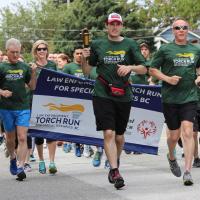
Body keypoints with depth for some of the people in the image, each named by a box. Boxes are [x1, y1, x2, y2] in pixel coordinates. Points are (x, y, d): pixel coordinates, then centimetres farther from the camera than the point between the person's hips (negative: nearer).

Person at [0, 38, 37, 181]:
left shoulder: (24, 67, 5)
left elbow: (32, 87, 7)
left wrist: (34, 73, -7)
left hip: (23, 107, 0)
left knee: (22, 138, -10)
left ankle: (20, 167, -12)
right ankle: (13, 158, 41)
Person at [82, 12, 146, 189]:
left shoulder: (130, 44, 5)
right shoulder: (97, 45, 7)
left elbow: (144, 69, 3)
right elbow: (87, 71, 13)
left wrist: (130, 67, -16)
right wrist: (84, 58, -7)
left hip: (123, 95, 1)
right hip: (103, 95, -1)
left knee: (119, 135, 11)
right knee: (109, 133, -13)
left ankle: (115, 165, 35)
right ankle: (115, 173, -16)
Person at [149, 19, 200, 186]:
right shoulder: (165, 50, 2)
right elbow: (152, 69, 3)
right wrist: (167, 78, -11)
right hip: (170, 97, -1)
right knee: (174, 134, 9)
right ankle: (171, 157, 43)